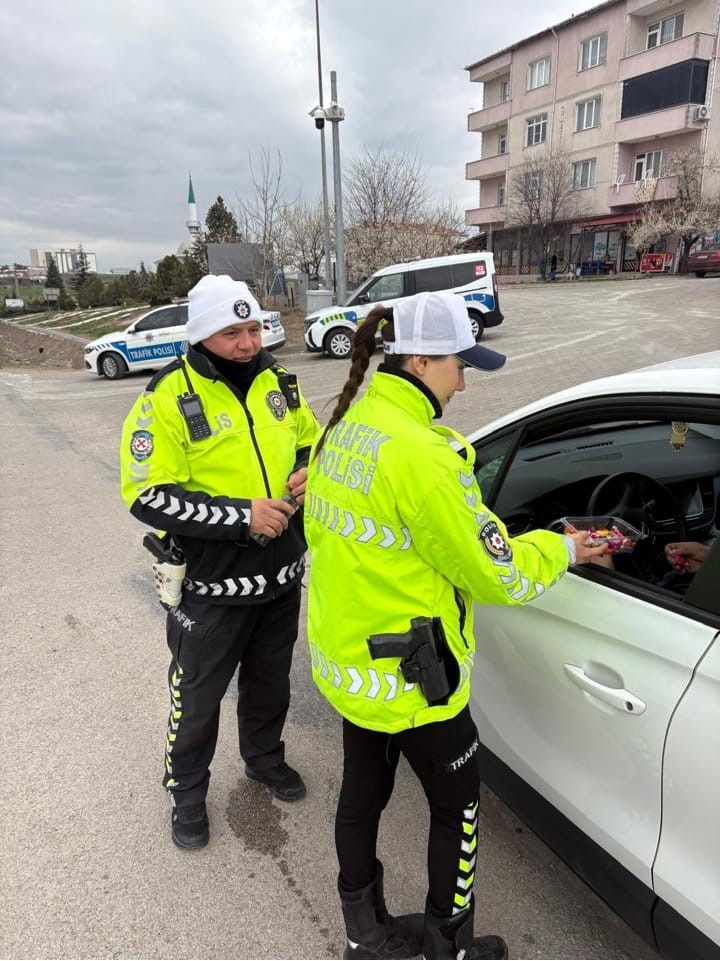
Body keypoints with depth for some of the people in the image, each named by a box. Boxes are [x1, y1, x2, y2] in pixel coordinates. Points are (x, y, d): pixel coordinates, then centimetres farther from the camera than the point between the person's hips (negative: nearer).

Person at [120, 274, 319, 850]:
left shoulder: (278, 383, 0)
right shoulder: (169, 399, -18)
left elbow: (313, 441, 15)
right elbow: (148, 496, -20)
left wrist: (309, 471, -9)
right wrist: (240, 516, -26)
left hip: (282, 573, 5)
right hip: (211, 584, -5)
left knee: (271, 679, 25)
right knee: (199, 694, 15)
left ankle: (264, 757, 52)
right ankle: (187, 792, 41)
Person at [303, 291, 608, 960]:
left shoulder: (344, 427, -1)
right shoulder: (421, 454, -28)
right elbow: (496, 575, -18)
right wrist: (560, 549, -2)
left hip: (345, 659, 8)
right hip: (408, 678, -8)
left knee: (363, 791, 23)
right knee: (456, 806, 17)